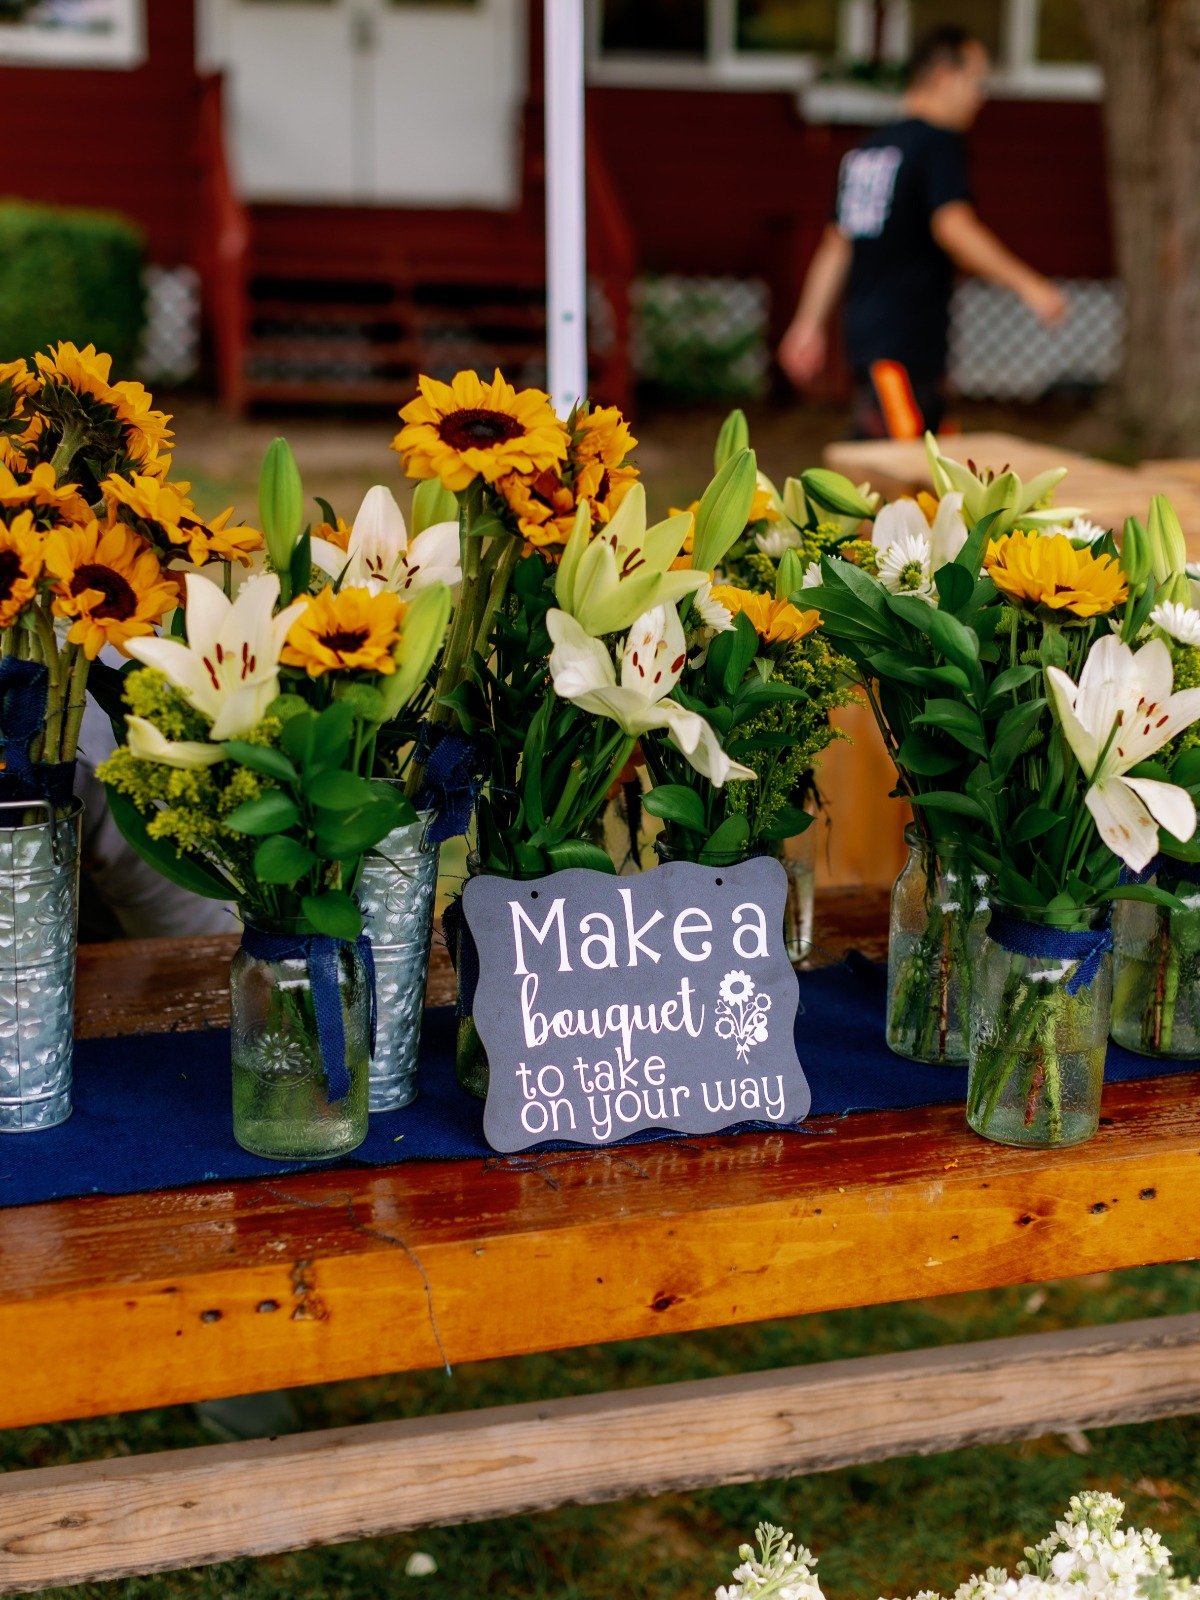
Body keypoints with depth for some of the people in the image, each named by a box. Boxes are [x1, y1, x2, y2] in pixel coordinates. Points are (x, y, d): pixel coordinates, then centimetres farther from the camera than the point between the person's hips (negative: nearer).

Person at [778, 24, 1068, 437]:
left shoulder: (867, 150, 17)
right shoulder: (939, 143, -9)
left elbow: (836, 246, 19)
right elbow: (953, 227, -23)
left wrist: (809, 323, 21)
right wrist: (1027, 284, -25)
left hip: (865, 328, 9)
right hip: (908, 341, -9)